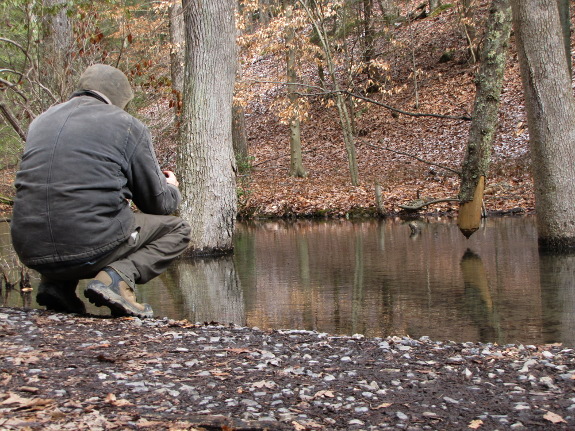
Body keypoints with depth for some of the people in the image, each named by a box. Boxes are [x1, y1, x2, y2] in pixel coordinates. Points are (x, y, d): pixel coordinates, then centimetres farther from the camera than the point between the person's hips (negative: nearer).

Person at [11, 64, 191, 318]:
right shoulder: (128, 126, 3)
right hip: (94, 247, -6)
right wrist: (171, 188, 33)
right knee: (176, 230, 18)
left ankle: (56, 283, 13)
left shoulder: (41, 122, 17)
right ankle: (118, 276, -8)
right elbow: (157, 202, 8)